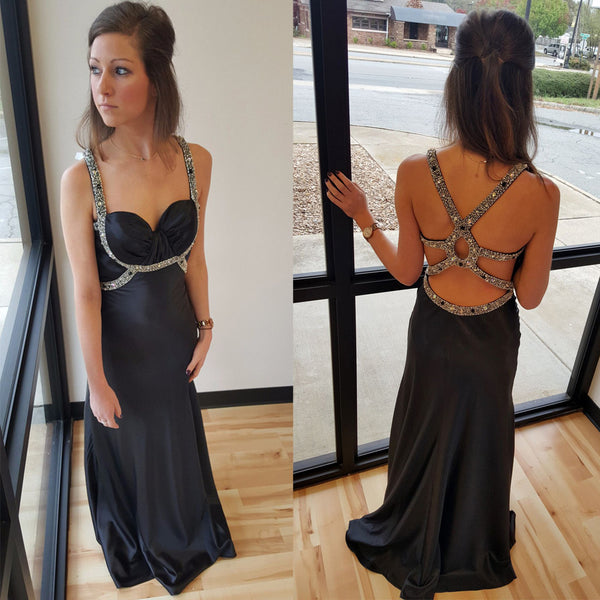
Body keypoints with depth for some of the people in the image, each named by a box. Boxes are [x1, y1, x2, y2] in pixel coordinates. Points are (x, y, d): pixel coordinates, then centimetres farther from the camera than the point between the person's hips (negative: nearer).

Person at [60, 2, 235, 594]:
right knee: (128, 444, 21)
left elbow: (194, 256, 0)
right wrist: (98, 383, -10)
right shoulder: (81, 179, -22)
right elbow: (85, 291, -16)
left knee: (179, 440, 26)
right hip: (120, 340, -3)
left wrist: (204, 328, 5)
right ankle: (140, 549, 55)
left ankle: (184, 535, 58)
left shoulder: (195, 161, -12)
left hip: (175, 333, 3)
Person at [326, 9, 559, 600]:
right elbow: (530, 296, -12)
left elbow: (406, 271, -10)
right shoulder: (540, 194, -27)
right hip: (491, 341, -1)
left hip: (432, 331, 1)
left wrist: (363, 218, 1)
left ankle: (412, 549, 55)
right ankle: (472, 549, 57)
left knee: (425, 436, 27)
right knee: (480, 438, 28)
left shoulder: (414, 174, -25)